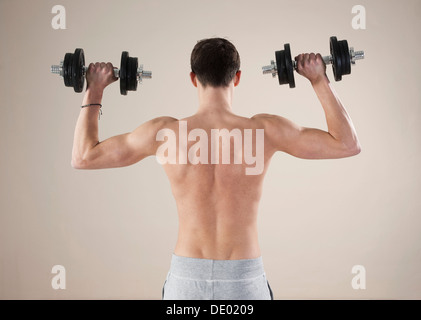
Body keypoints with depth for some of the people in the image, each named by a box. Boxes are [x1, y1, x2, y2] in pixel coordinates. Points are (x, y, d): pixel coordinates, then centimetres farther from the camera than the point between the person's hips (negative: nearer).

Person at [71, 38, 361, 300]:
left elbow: (83, 157, -1)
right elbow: (348, 145, -3)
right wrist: (320, 81, 2)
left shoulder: (165, 132, -10)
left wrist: (94, 92, 8)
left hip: (187, 279, 1)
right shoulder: (263, 130, -12)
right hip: (244, 280, 0)